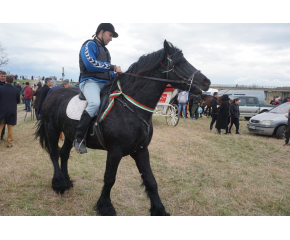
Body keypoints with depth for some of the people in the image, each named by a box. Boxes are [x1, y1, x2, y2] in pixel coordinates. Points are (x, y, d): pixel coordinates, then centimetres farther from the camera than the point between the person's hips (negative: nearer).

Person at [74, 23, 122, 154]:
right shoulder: (90, 45, 0)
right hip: (90, 81, -9)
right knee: (95, 103, -37)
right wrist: (113, 67, -14)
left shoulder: (105, 50, 27)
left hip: (105, 83, 9)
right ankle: (78, 138, -26)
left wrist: (116, 75, 8)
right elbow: (90, 64, -17)